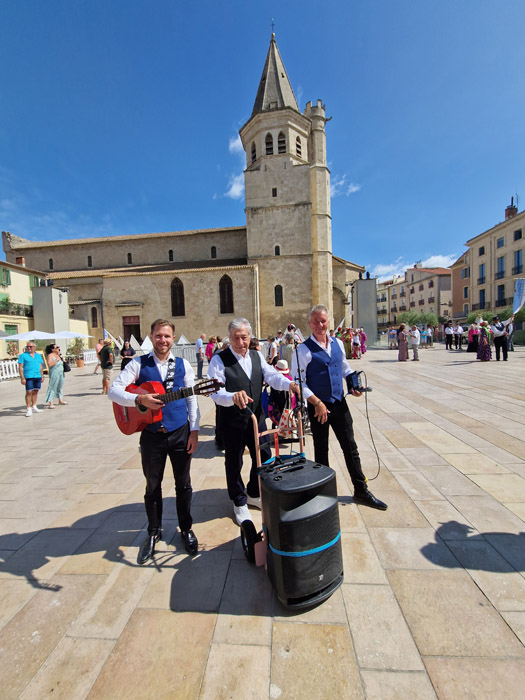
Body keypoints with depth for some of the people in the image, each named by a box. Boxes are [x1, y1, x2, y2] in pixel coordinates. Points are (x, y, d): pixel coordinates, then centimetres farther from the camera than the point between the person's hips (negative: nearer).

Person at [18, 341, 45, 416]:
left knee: (35, 391, 9)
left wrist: (42, 376, 14)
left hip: (37, 376, 5)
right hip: (28, 377, -5)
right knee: (29, 392, -7)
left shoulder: (38, 355, 14)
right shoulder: (23, 355, 0)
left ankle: (34, 407, 19)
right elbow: (20, 368, -4)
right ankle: (28, 409, -1)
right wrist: (22, 378, -11)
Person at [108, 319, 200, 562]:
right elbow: (113, 391, -9)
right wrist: (140, 399, -26)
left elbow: (191, 398, 3)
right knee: (153, 485, 16)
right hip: (152, 435, 0)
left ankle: (186, 529, 35)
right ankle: (154, 532, 38)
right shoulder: (139, 364, -2)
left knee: (183, 484, 14)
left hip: (180, 433, 1)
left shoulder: (183, 365, 1)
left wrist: (194, 430, -3)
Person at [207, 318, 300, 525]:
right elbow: (216, 392, -23)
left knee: (263, 458, 17)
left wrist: (289, 384, -26)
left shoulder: (257, 356, 4)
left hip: (256, 419, 5)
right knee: (234, 463, 12)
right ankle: (239, 503, 38)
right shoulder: (219, 360, -14)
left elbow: (271, 375, -6)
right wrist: (233, 397, -43)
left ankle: (253, 495, 45)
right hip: (232, 423, -5)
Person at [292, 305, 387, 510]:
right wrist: (317, 403, -18)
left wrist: (354, 384, 0)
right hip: (317, 406, -4)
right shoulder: (304, 349, -13)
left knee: (350, 447, 13)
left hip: (339, 403, 5)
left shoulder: (337, 343, 5)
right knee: (321, 450, 12)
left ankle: (361, 491, 29)